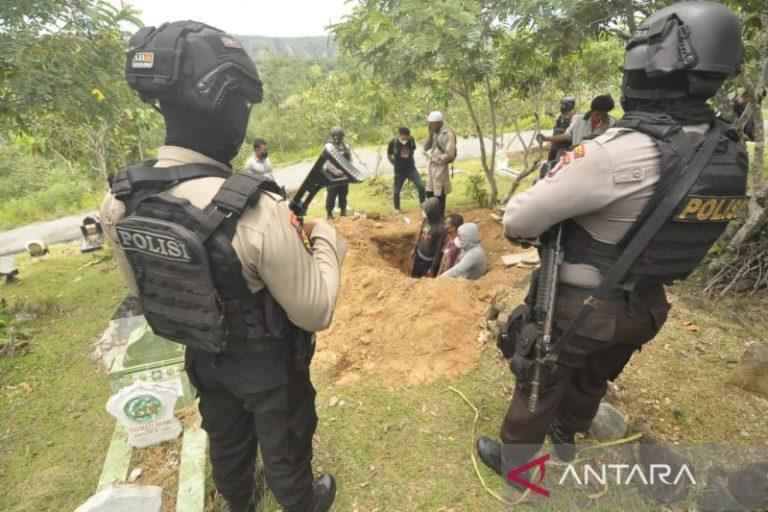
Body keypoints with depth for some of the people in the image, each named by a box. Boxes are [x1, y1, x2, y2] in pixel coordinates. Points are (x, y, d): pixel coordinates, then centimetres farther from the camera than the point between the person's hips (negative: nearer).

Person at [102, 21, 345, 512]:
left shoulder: (120, 201, -16)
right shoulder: (257, 213, -38)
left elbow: (142, 289, 2)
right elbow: (317, 312, -26)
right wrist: (325, 238, -11)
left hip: (203, 357, 6)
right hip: (267, 363, -5)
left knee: (226, 439, 33)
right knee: (284, 445, 24)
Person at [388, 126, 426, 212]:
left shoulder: (411, 139, -7)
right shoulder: (393, 142, -15)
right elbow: (389, 156, 0)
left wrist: (410, 160, 11)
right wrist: (397, 164, 5)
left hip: (411, 169, 2)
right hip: (399, 171, -2)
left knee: (421, 187, -7)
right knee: (397, 190, 10)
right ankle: (397, 208, 32)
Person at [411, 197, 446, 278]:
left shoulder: (441, 228, -29)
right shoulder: (426, 220, -9)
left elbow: (439, 250, -22)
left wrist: (433, 268, -16)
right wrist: (415, 249, 18)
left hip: (429, 260, -6)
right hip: (419, 255, 7)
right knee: (414, 277, 24)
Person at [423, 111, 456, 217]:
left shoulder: (448, 134, -15)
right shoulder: (435, 133, 10)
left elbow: (449, 154, -20)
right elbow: (426, 148, 8)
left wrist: (437, 160, -12)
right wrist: (430, 134, -3)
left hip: (441, 168, -9)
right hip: (432, 167, 9)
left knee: (439, 196, 0)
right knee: (430, 193, 16)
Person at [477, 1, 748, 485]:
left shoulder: (620, 151, -30)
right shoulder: (732, 153, -5)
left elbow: (518, 220, -25)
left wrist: (558, 184, -3)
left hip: (576, 306, -7)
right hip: (643, 307, 7)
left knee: (538, 386, 17)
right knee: (590, 383, 31)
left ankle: (513, 461, 41)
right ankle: (566, 443, 58)